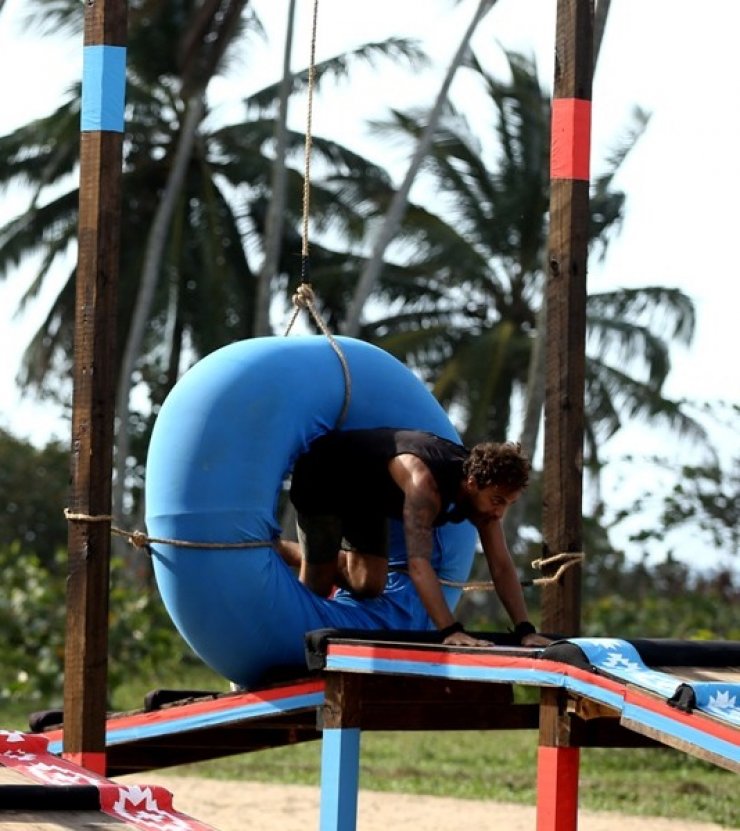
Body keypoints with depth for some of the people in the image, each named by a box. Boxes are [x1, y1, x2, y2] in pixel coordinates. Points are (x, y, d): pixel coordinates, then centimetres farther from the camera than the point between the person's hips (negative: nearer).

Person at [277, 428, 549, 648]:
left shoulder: (484, 487, -22)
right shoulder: (425, 482, -45)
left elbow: (502, 566, -18)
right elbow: (419, 563, -53)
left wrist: (525, 631, -28)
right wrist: (450, 631, -61)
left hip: (365, 496, 7)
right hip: (320, 477, -7)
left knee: (368, 586, 4)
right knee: (316, 587, -2)